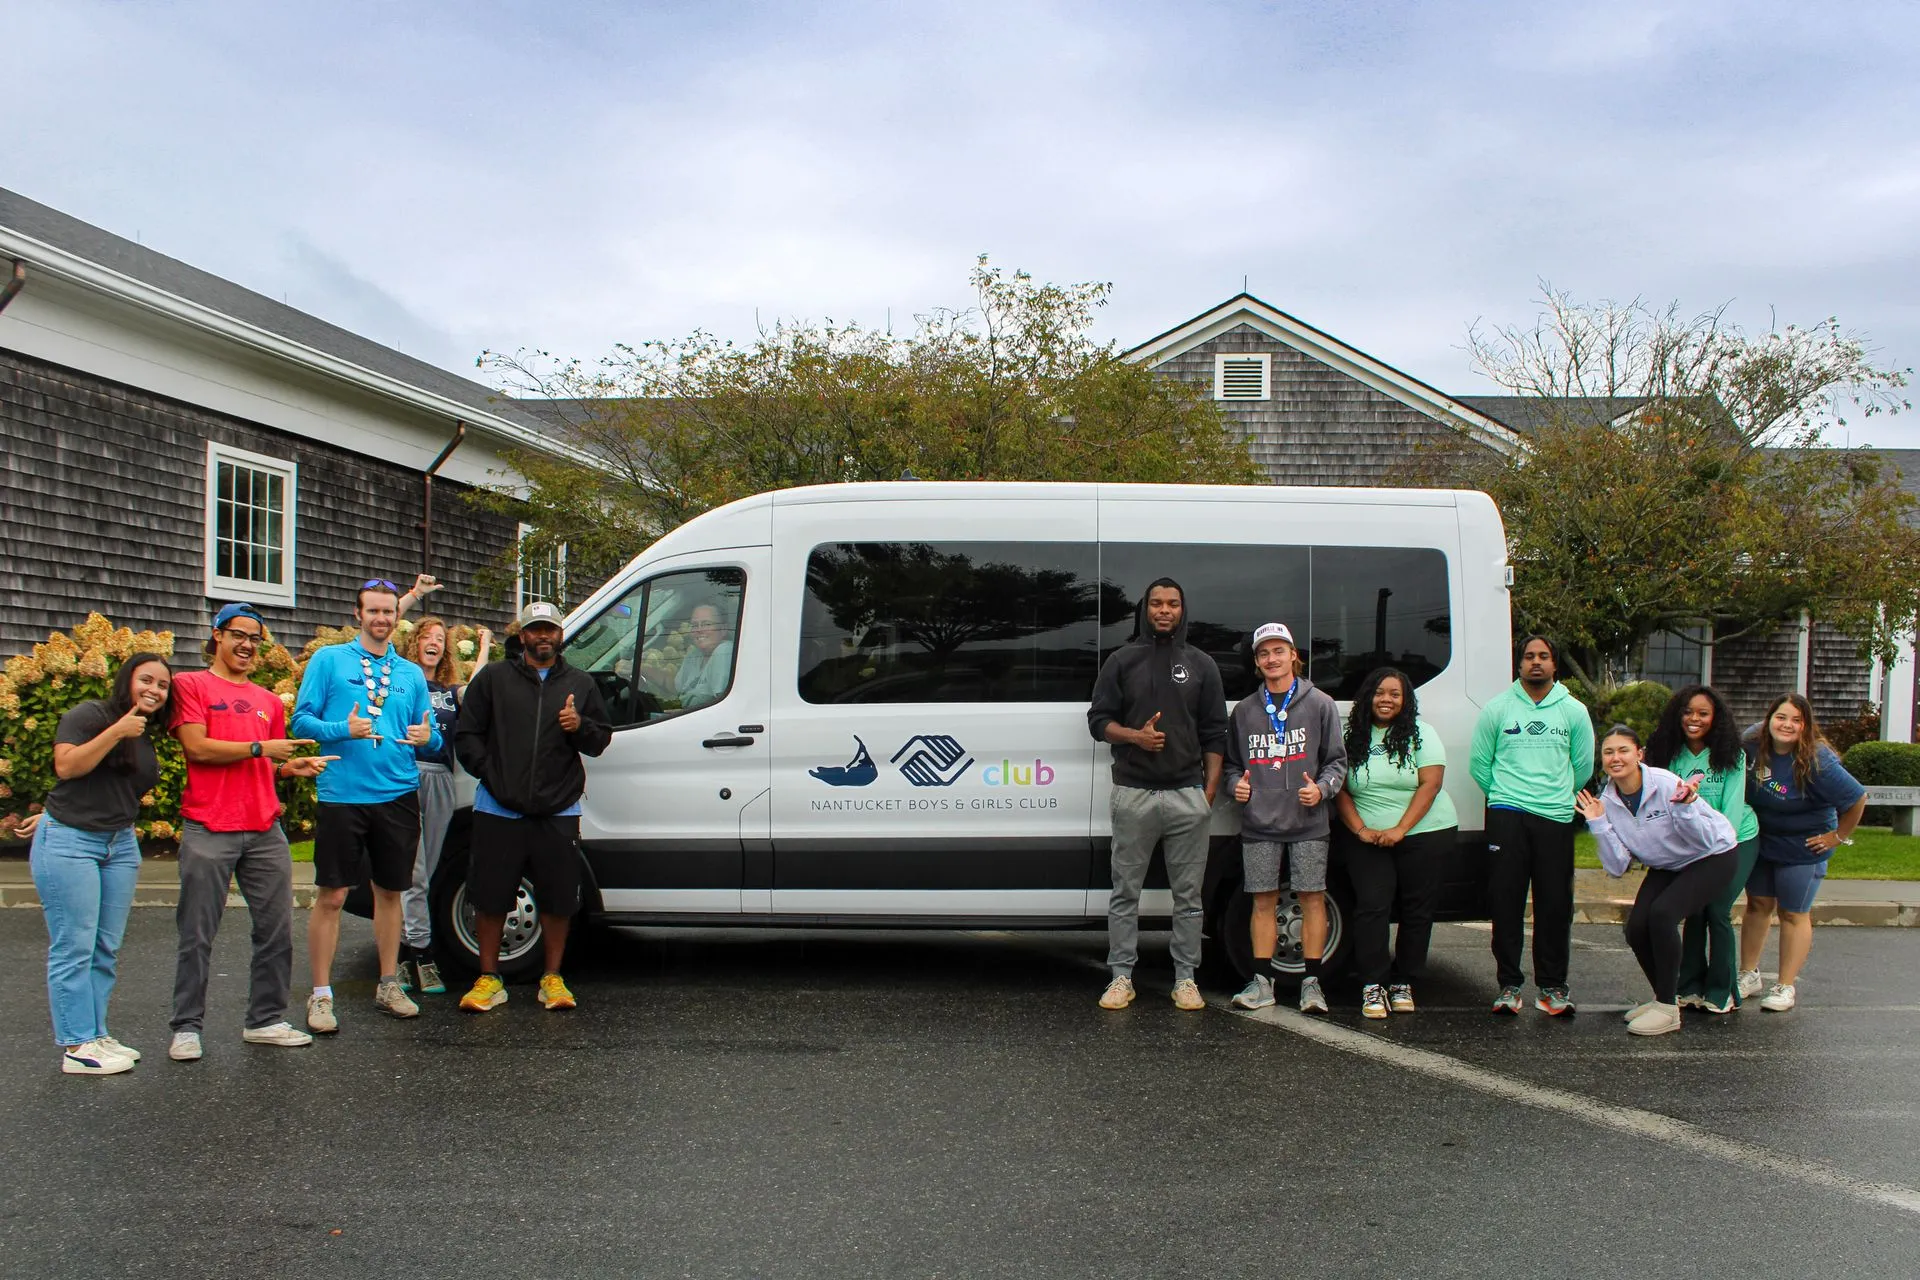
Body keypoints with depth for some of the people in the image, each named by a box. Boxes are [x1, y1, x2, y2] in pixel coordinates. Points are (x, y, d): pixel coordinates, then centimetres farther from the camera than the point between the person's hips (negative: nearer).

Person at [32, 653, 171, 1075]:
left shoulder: (146, 738, 16)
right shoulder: (89, 715, -7)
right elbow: (66, 766, -19)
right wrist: (117, 731, -22)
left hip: (120, 845, 8)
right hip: (68, 841, -8)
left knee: (106, 949, 7)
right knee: (74, 949, -6)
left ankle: (96, 1035, 13)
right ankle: (76, 1048, -3)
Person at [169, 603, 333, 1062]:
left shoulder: (269, 701, 19)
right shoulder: (191, 685, 2)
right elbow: (197, 748, -10)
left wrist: (294, 767, 2)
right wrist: (261, 748, -10)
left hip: (265, 831, 5)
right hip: (208, 831, -5)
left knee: (276, 932, 6)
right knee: (197, 936, 0)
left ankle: (266, 1020, 17)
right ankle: (186, 1027, 10)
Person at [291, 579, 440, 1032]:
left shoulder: (410, 673, 13)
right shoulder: (329, 660, 2)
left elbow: (432, 735, 13)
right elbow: (302, 720, -3)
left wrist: (426, 736, -10)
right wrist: (344, 730, -19)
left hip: (398, 795, 4)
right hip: (342, 795, -4)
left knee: (390, 891, 13)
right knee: (331, 896, -2)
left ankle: (388, 985, 25)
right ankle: (321, 995, 7)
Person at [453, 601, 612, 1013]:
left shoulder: (580, 684, 13)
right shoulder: (493, 678, 9)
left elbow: (602, 738, 11)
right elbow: (466, 735, 8)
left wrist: (580, 727, -10)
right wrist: (489, 773, -4)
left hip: (558, 812, 1)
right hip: (499, 810, -1)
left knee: (558, 900, 4)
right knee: (490, 898, 2)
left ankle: (552, 978, 17)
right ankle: (489, 979, 15)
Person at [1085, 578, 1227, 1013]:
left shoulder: (1201, 665, 10)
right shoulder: (1122, 661, 7)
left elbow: (1215, 735, 9)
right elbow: (1099, 720, 5)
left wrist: (1210, 793, 2)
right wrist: (1136, 736, -13)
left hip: (1188, 795, 1)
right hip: (1134, 794, -1)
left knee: (1189, 894, 5)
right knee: (1125, 892, 3)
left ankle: (1186, 978, 13)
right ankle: (1121, 976, 11)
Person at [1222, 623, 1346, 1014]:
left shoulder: (1319, 704, 4)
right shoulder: (1243, 710, 12)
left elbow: (1336, 760, 5)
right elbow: (1231, 762, 20)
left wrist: (1322, 789, -12)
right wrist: (1236, 784, 0)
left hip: (1308, 822, -2)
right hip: (1259, 822, 2)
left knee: (1312, 898, -1)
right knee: (1263, 901, 4)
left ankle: (1312, 983, 7)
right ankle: (1262, 982, 10)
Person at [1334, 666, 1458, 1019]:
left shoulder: (1421, 734, 1)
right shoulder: (1352, 737, 6)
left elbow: (1430, 784, -7)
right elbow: (1340, 790, 5)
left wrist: (1400, 830, -15)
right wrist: (1361, 829, -10)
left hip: (1423, 834, 0)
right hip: (1367, 839, 1)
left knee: (1417, 910, 3)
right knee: (1372, 906, -9)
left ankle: (1403, 984, 14)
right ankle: (1373, 986, -3)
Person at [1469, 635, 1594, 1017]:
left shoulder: (1574, 711, 9)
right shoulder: (1497, 709, 5)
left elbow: (1583, 767, 17)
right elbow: (1479, 763, 9)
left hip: (1556, 819, 1)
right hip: (1507, 817, -1)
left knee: (1555, 905, 2)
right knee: (1506, 902, -1)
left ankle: (1552, 986, 13)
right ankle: (1509, 985, 7)